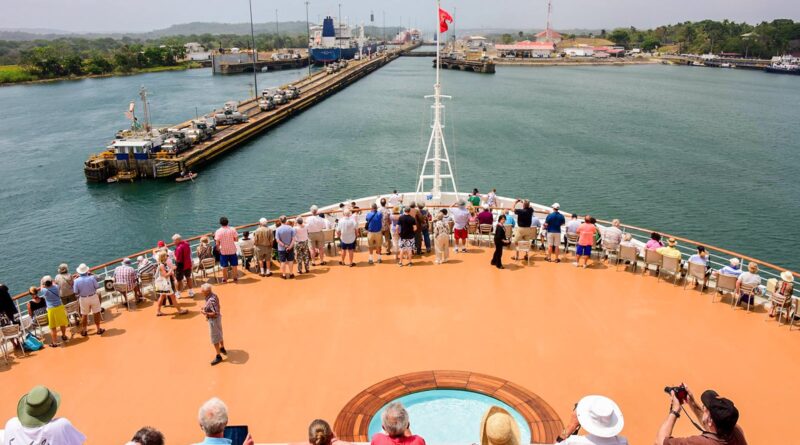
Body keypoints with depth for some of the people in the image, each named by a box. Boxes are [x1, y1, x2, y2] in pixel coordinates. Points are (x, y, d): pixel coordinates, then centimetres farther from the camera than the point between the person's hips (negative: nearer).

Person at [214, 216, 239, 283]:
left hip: (223, 251, -1)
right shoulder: (232, 229, -10)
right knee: (234, 265, 15)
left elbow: (217, 243, -13)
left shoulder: (218, 231, -13)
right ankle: (235, 278, 24)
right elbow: (236, 239, -5)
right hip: (232, 250, 1)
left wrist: (218, 249, 6)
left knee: (224, 266, 13)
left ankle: (225, 279, 23)